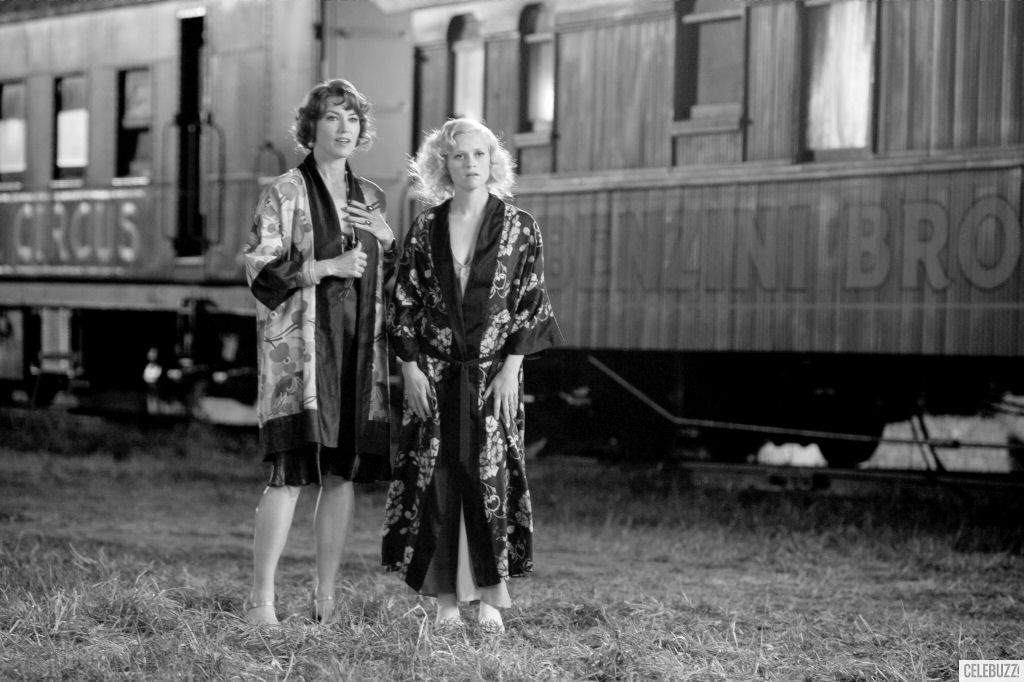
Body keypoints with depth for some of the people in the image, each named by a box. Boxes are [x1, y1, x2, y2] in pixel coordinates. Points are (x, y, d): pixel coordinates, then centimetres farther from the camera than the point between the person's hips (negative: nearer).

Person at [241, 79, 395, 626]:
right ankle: (260, 600, -9)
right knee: (290, 473, -12)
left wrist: (386, 237, 3)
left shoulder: (371, 198, 16)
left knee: (342, 474, 5)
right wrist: (329, 266, -15)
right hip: (298, 350, -6)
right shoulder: (284, 194, -2)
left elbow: (393, 277, 23)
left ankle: (325, 597, 13)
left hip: (358, 349, 6)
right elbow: (260, 271, -10)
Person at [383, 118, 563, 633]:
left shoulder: (519, 227, 2)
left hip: (493, 371, -1)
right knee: (435, 478, -1)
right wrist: (411, 368, -3)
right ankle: (445, 601, 4)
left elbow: (531, 303, 0)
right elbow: (402, 304, 6)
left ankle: (491, 598, 0)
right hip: (433, 373, 2)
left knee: (491, 476, -6)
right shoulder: (426, 229, 6)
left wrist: (511, 368, -7)